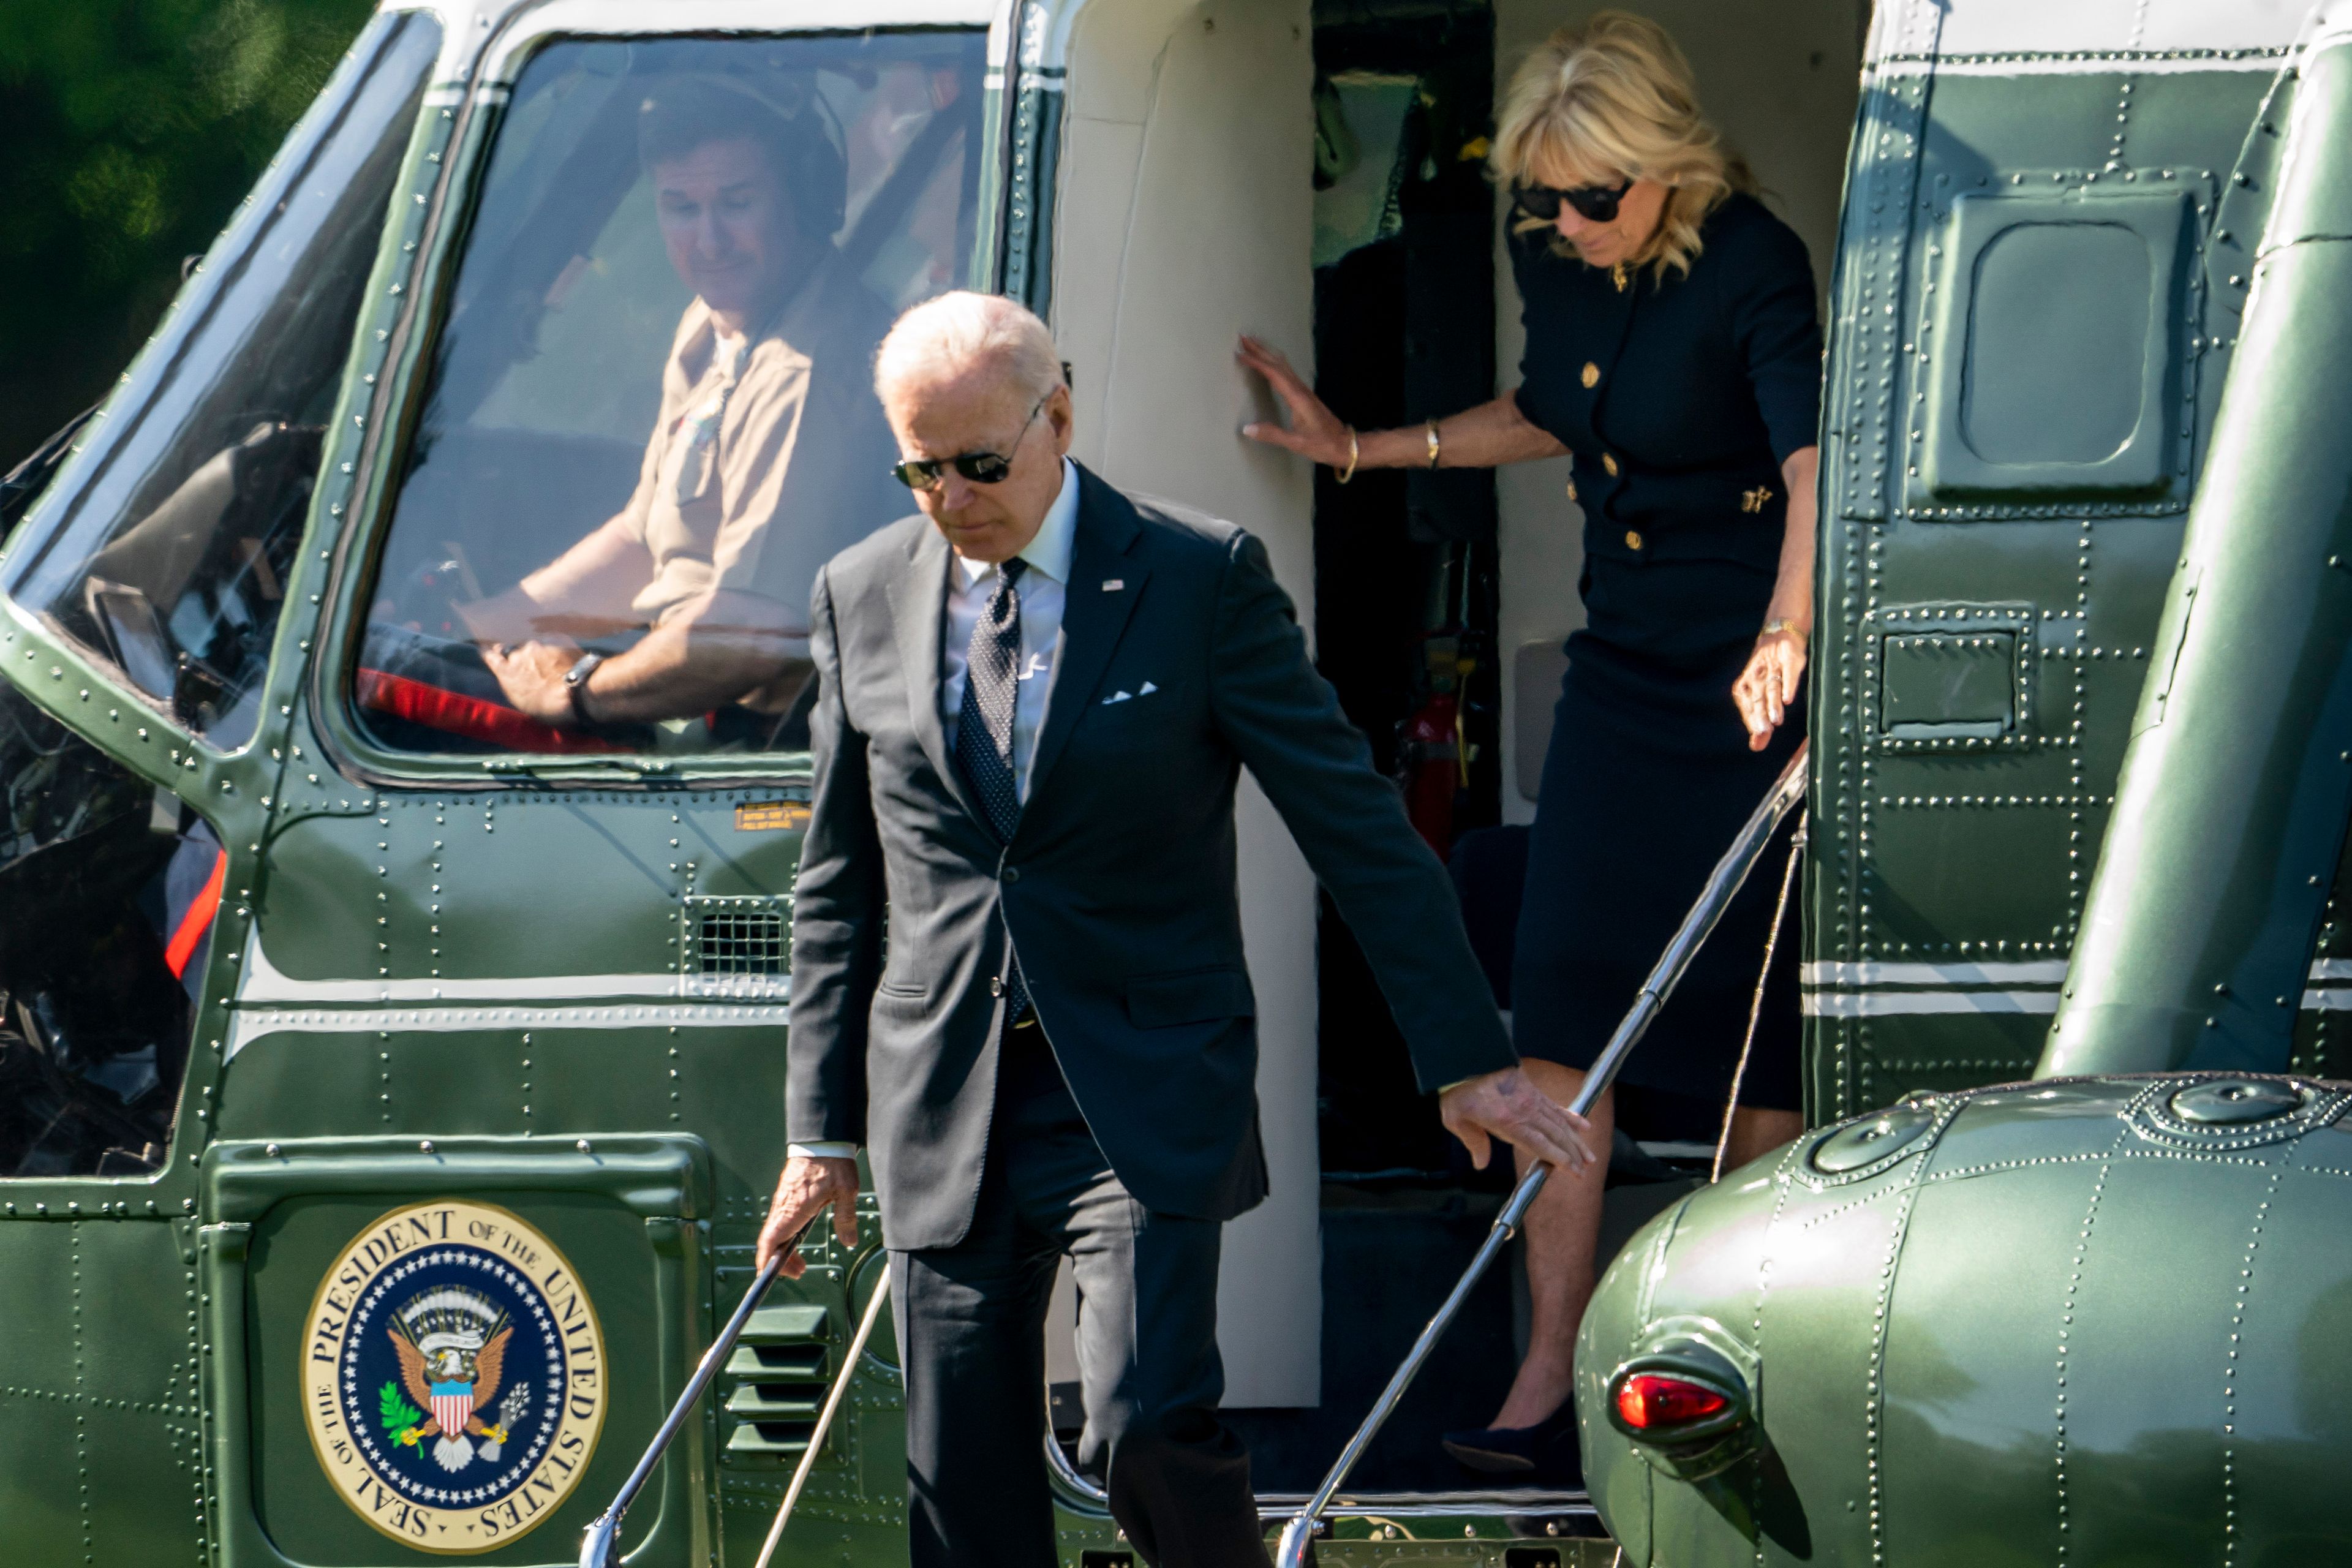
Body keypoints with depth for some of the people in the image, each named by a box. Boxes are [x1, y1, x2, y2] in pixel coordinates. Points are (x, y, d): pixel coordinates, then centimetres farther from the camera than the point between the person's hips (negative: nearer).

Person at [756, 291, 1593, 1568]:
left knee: (1143, 1426, -19)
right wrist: (822, 1128, 13)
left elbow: (1357, 826, -1)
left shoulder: (1201, 579, -3)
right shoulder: (862, 597, 7)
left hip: (1143, 1098, -3)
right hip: (943, 1111, 3)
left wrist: (1467, 1058, -2)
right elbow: (835, 888, 15)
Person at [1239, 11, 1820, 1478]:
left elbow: (1811, 462, -37)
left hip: (1757, 678, -7)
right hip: (1623, 666, 7)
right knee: (1560, 1005, -4)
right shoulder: (1551, 255, 1)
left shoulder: (1752, 268, -21)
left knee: (1756, 1018, 1)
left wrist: (1786, 637, -53)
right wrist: (1363, 447, 19)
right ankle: (1551, 1380, -4)